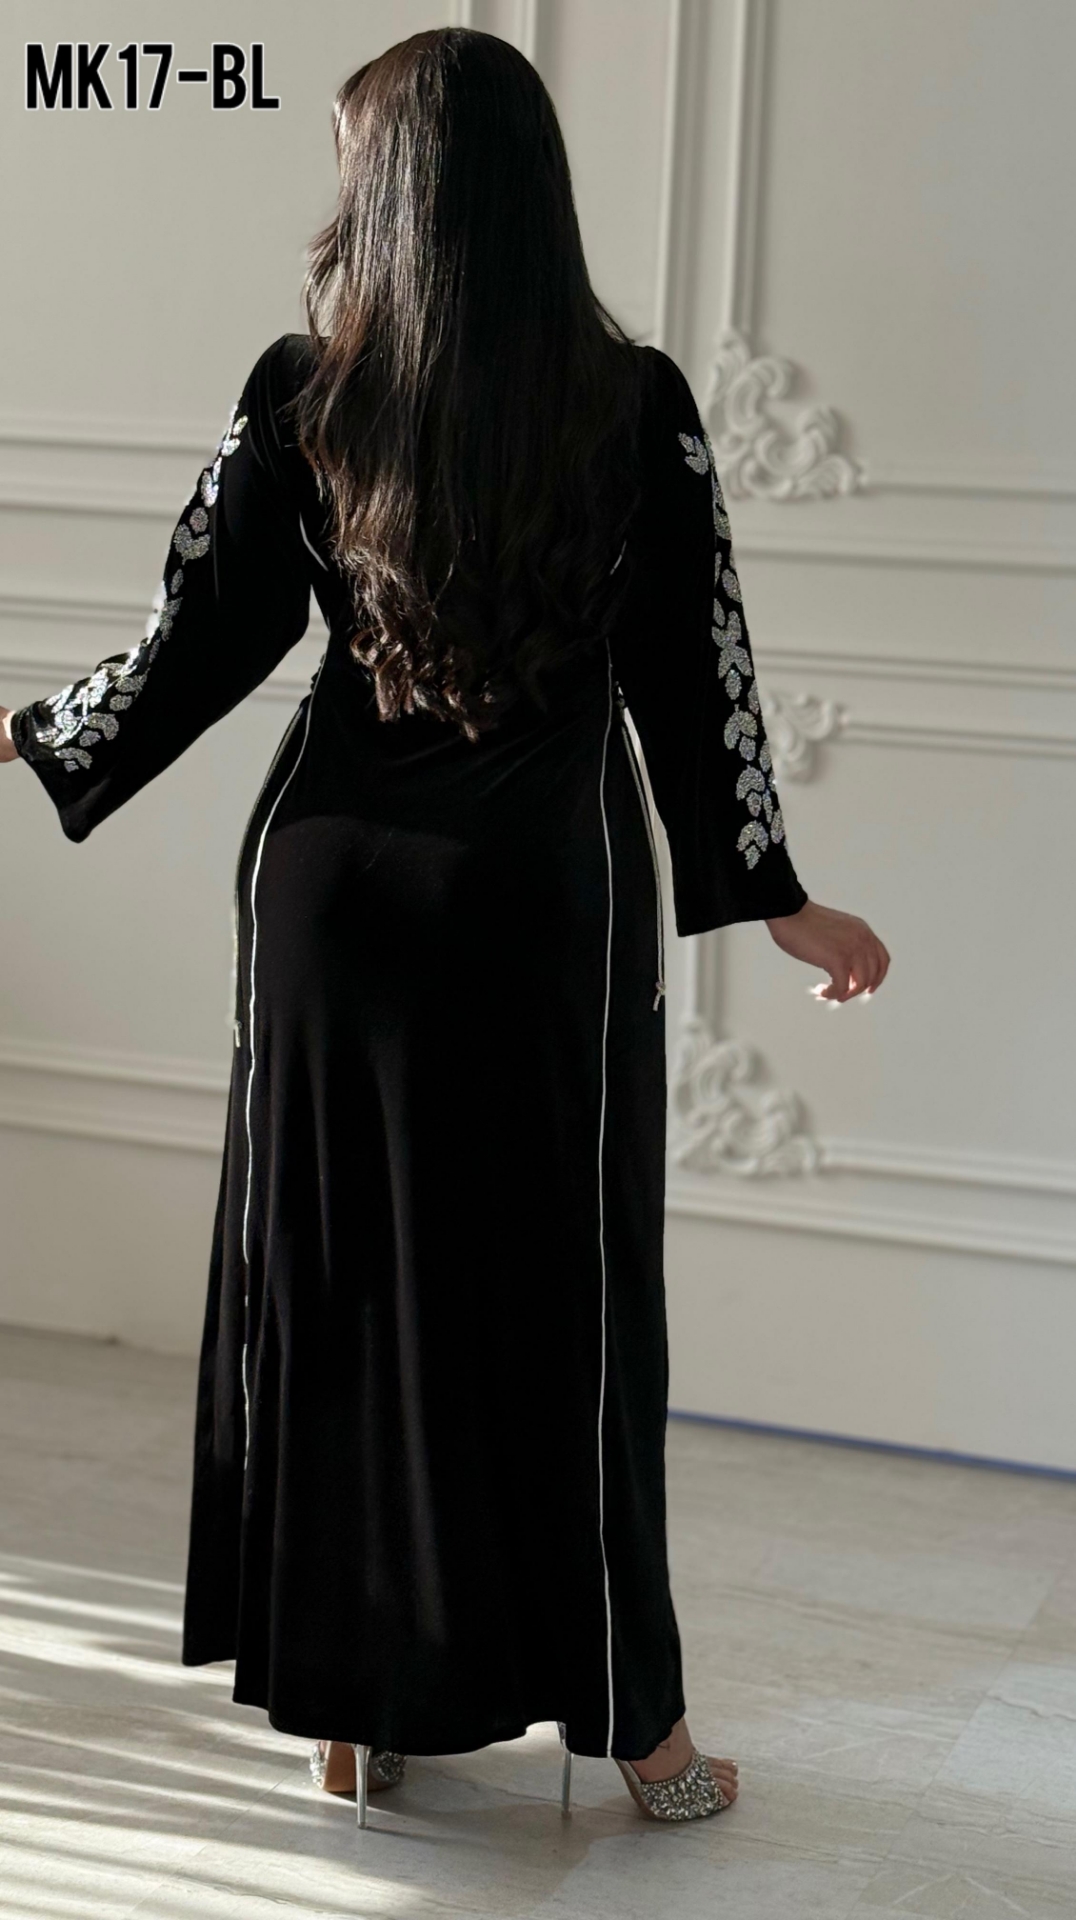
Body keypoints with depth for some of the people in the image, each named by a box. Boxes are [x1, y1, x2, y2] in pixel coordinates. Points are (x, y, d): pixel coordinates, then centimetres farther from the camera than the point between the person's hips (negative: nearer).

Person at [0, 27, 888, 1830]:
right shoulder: (638, 406, -7)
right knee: (564, 1294, 8)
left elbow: (201, 637, 0)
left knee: (339, 1278, 12)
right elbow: (697, 674, -4)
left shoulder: (301, 394, -6)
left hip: (336, 878, 1)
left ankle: (356, 1700, 24)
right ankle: (631, 1717, 19)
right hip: (551, 894, -1)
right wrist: (771, 895, 7)